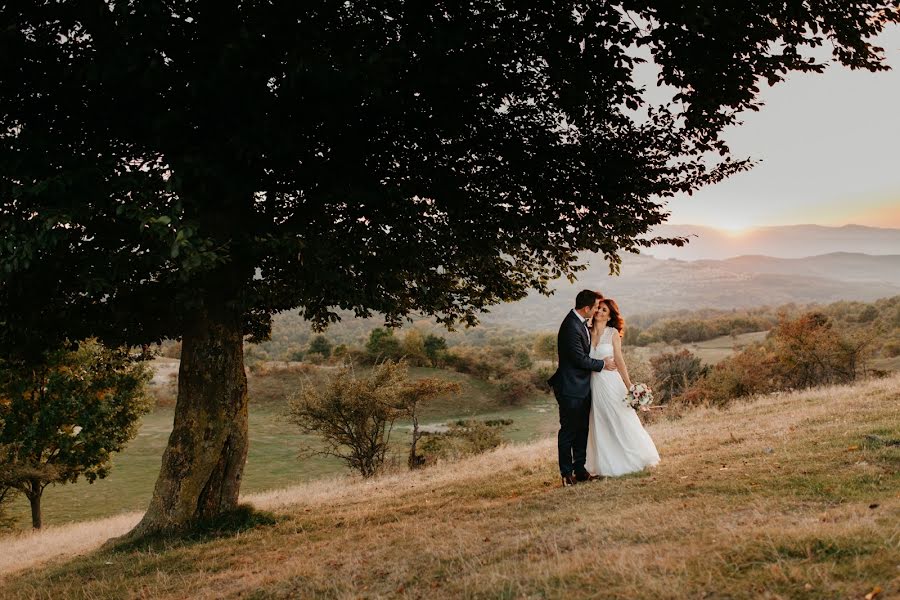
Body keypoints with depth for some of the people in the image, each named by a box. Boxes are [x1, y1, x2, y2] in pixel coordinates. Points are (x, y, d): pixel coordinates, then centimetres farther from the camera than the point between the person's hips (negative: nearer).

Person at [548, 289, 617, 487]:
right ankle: (566, 474, 10)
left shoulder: (580, 322, 9)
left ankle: (579, 470, 23)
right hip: (571, 388, -10)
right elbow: (580, 359, -20)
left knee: (582, 430, 14)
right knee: (568, 430, 1)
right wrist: (603, 364, -6)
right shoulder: (571, 327, -22)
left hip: (583, 387, 10)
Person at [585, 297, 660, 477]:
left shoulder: (613, 333, -2)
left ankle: (634, 460, 22)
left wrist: (629, 386, -7)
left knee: (621, 423, 5)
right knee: (600, 427, 8)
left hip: (611, 383, -2)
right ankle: (606, 467, 18)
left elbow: (619, 360, -3)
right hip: (594, 385, 3)